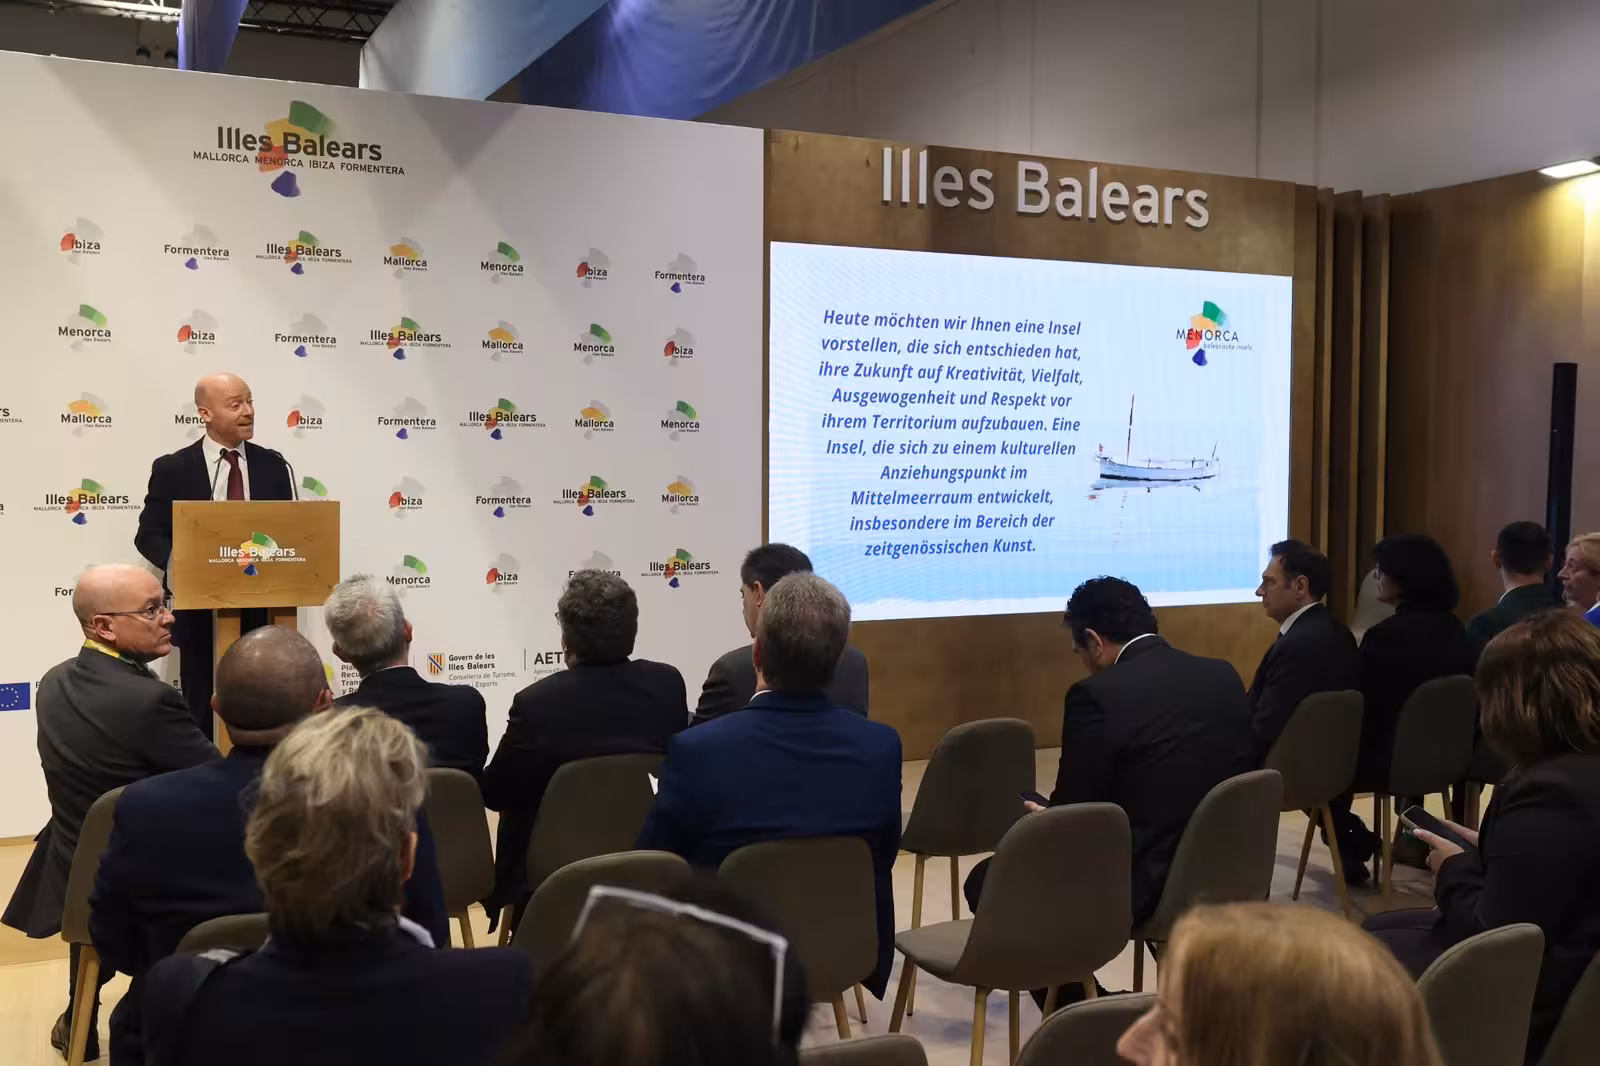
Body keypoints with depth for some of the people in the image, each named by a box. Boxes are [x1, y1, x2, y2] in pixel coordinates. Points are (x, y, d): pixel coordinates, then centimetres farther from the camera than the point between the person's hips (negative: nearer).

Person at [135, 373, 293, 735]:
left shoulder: (273, 465, 6)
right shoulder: (173, 469, -1)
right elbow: (149, 536, 0)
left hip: (263, 608, 2)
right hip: (201, 611, -2)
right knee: (202, 713, 8)